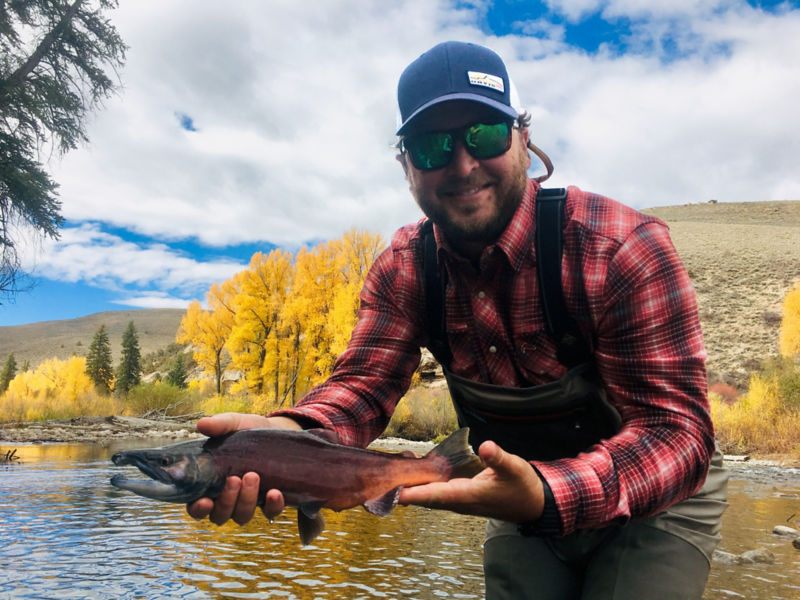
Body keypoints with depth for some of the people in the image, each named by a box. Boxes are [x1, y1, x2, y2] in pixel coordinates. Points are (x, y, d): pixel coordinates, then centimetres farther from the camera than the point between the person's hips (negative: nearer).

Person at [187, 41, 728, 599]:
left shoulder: (622, 247, -27)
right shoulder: (404, 270, -11)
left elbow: (676, 429, -31)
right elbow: (365, 382, -18)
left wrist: (546, 496, -50)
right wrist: (289, 435, -42)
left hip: (657, 497, -3)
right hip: (526, 503, 4)